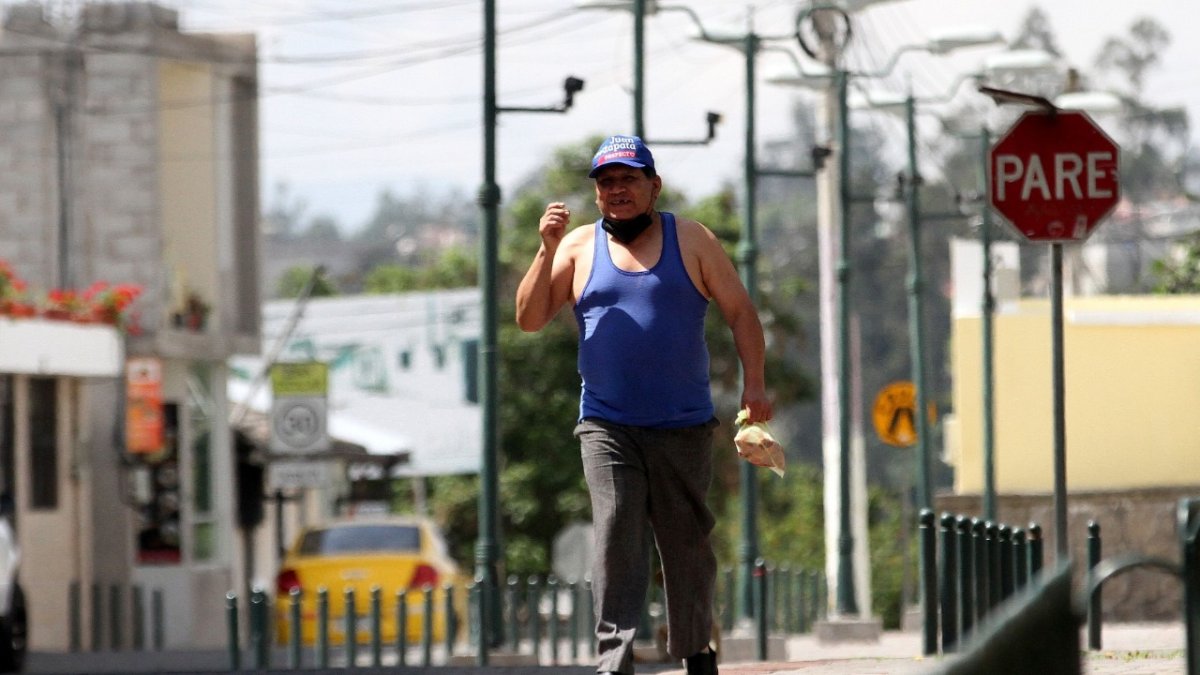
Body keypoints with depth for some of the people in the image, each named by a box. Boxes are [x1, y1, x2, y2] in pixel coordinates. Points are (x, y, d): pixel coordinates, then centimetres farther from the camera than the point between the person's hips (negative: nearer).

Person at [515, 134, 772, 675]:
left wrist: (753, 383, -6)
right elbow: (529, 319, 4)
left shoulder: (691, 241, 6)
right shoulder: (579, 248, 8)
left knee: (687, 542, 6)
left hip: (684, 427, 0)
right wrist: (547, 251, -9)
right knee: (615, 537, -14)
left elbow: (740, 311, 6)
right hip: (606, 427, 0)